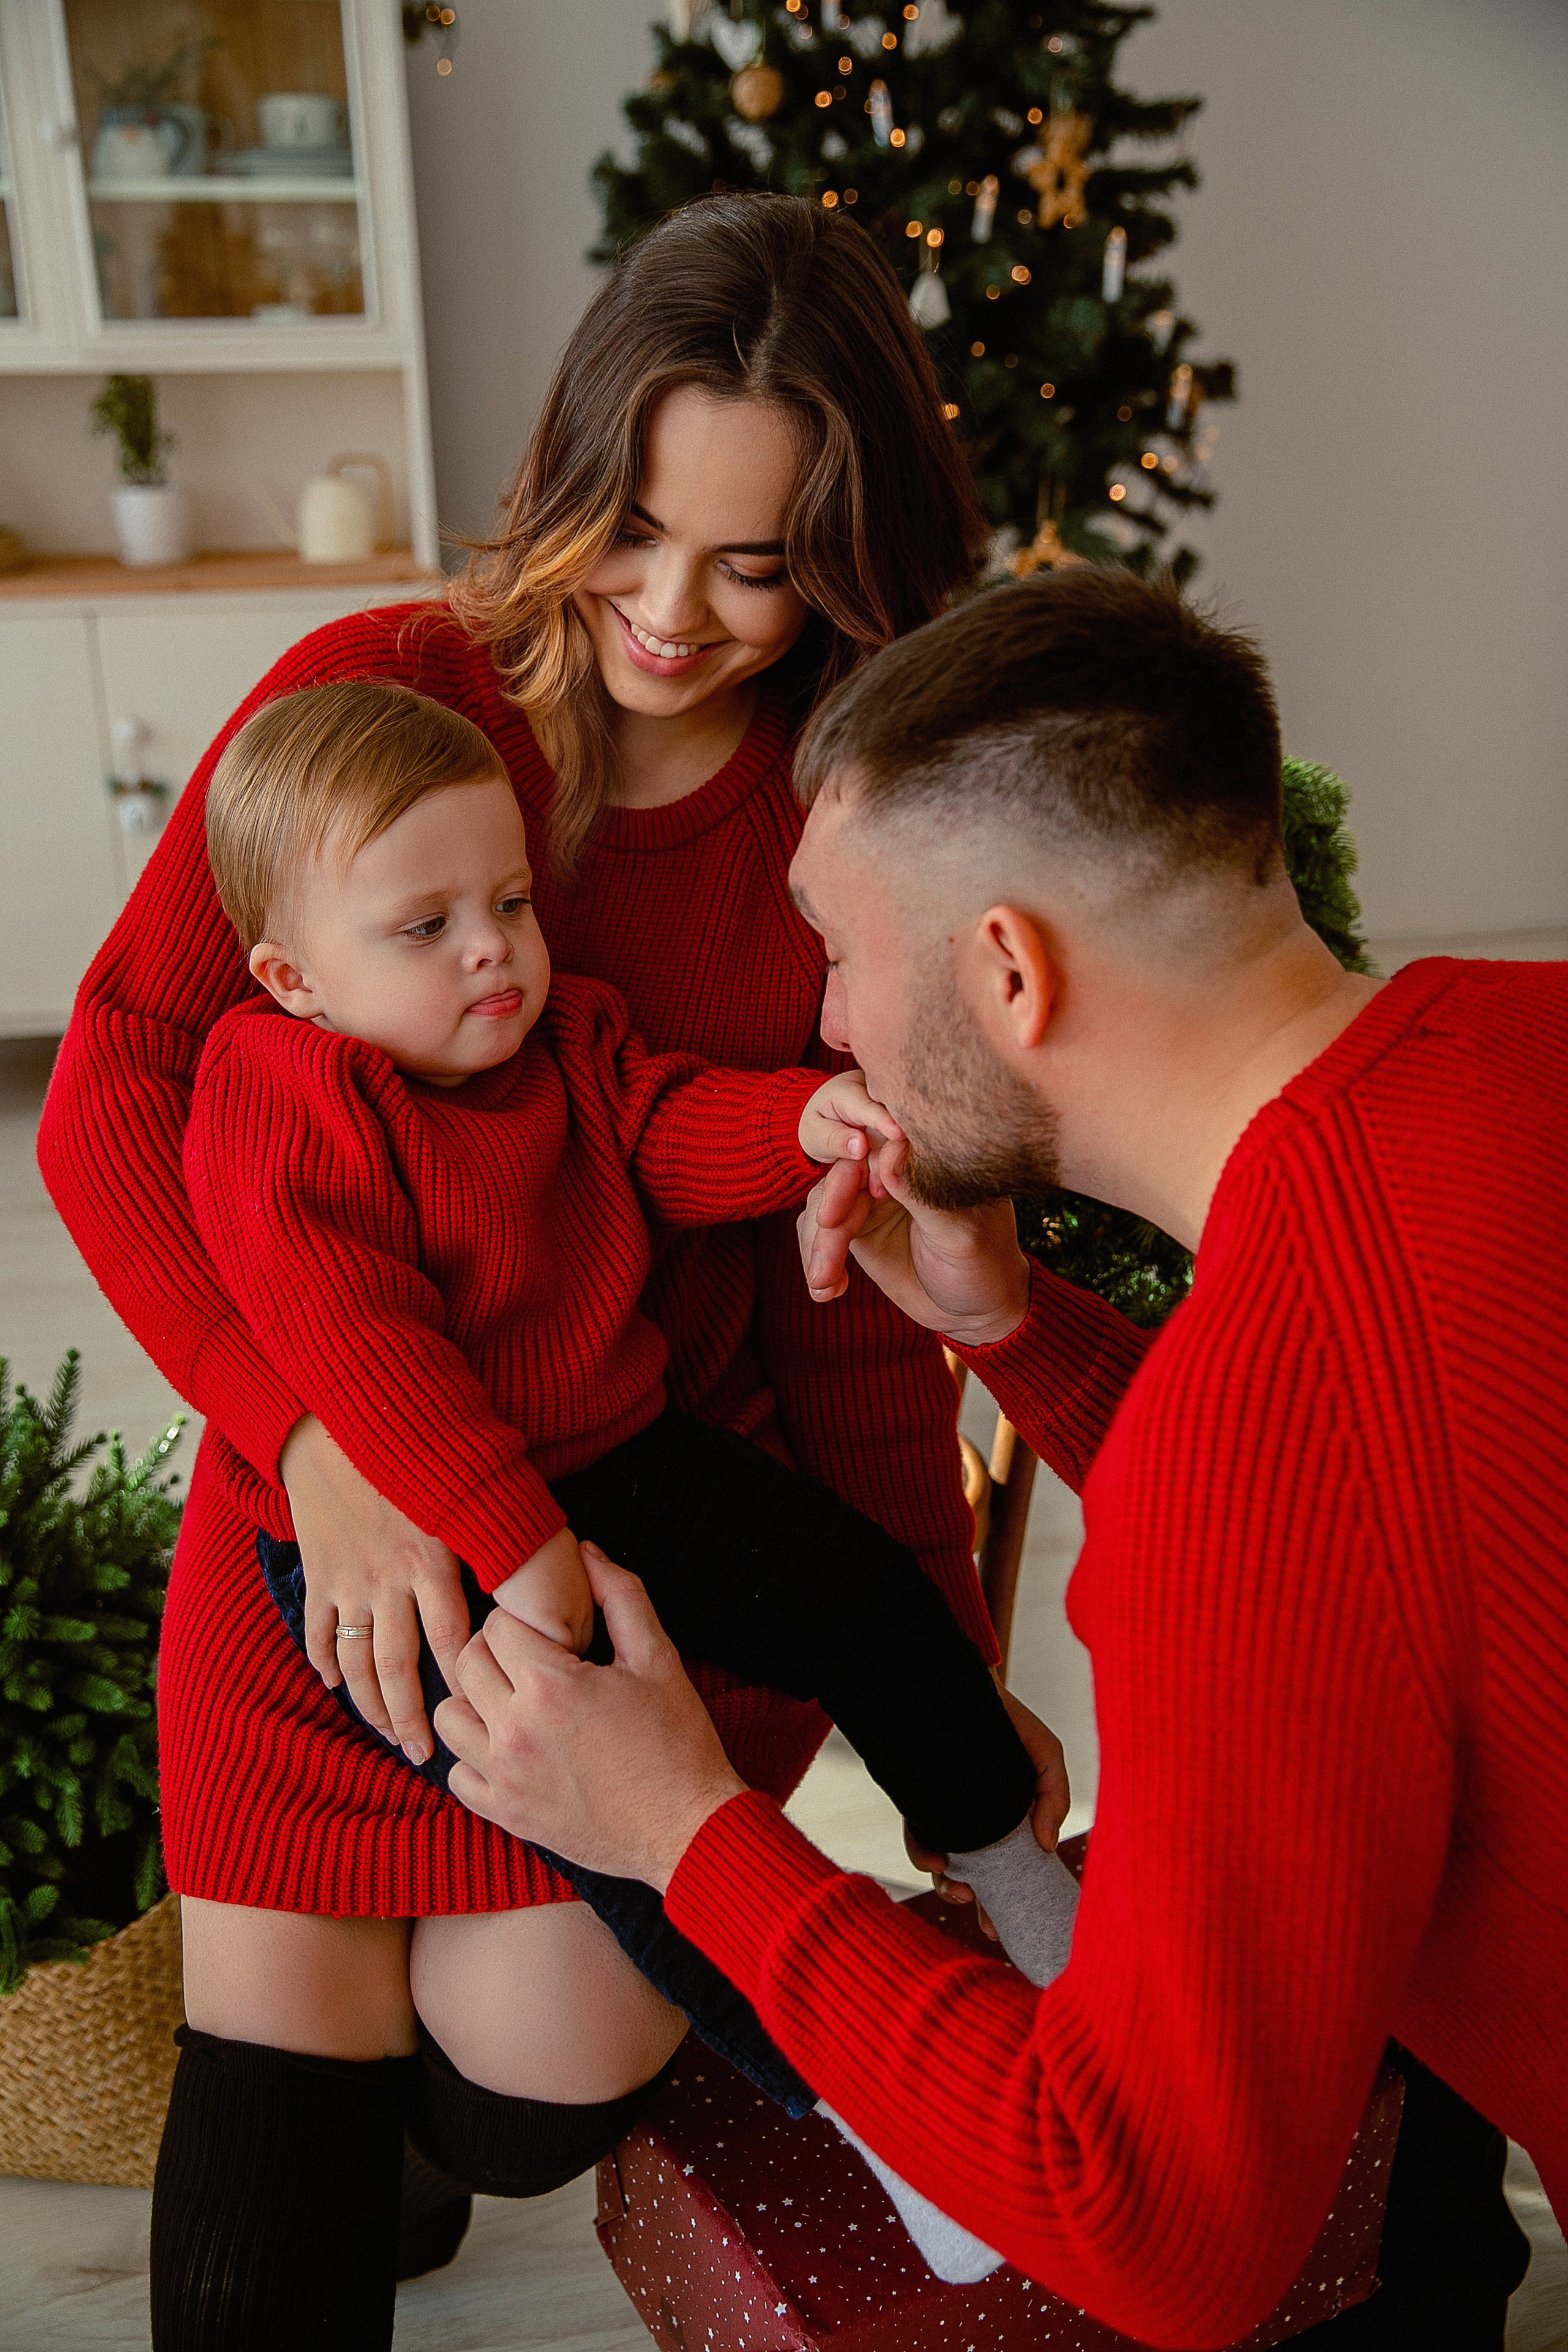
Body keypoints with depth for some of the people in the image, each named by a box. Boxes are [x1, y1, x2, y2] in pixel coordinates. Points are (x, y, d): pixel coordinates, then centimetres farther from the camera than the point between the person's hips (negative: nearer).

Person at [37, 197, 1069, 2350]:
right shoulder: (377, 697, -8)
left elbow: (855, 1303, 2)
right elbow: (113, 1090, -12)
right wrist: (315, 1434, -26)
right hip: (331, 1522, 0)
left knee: (542, 2087, -2)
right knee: (279, 2121, -3)